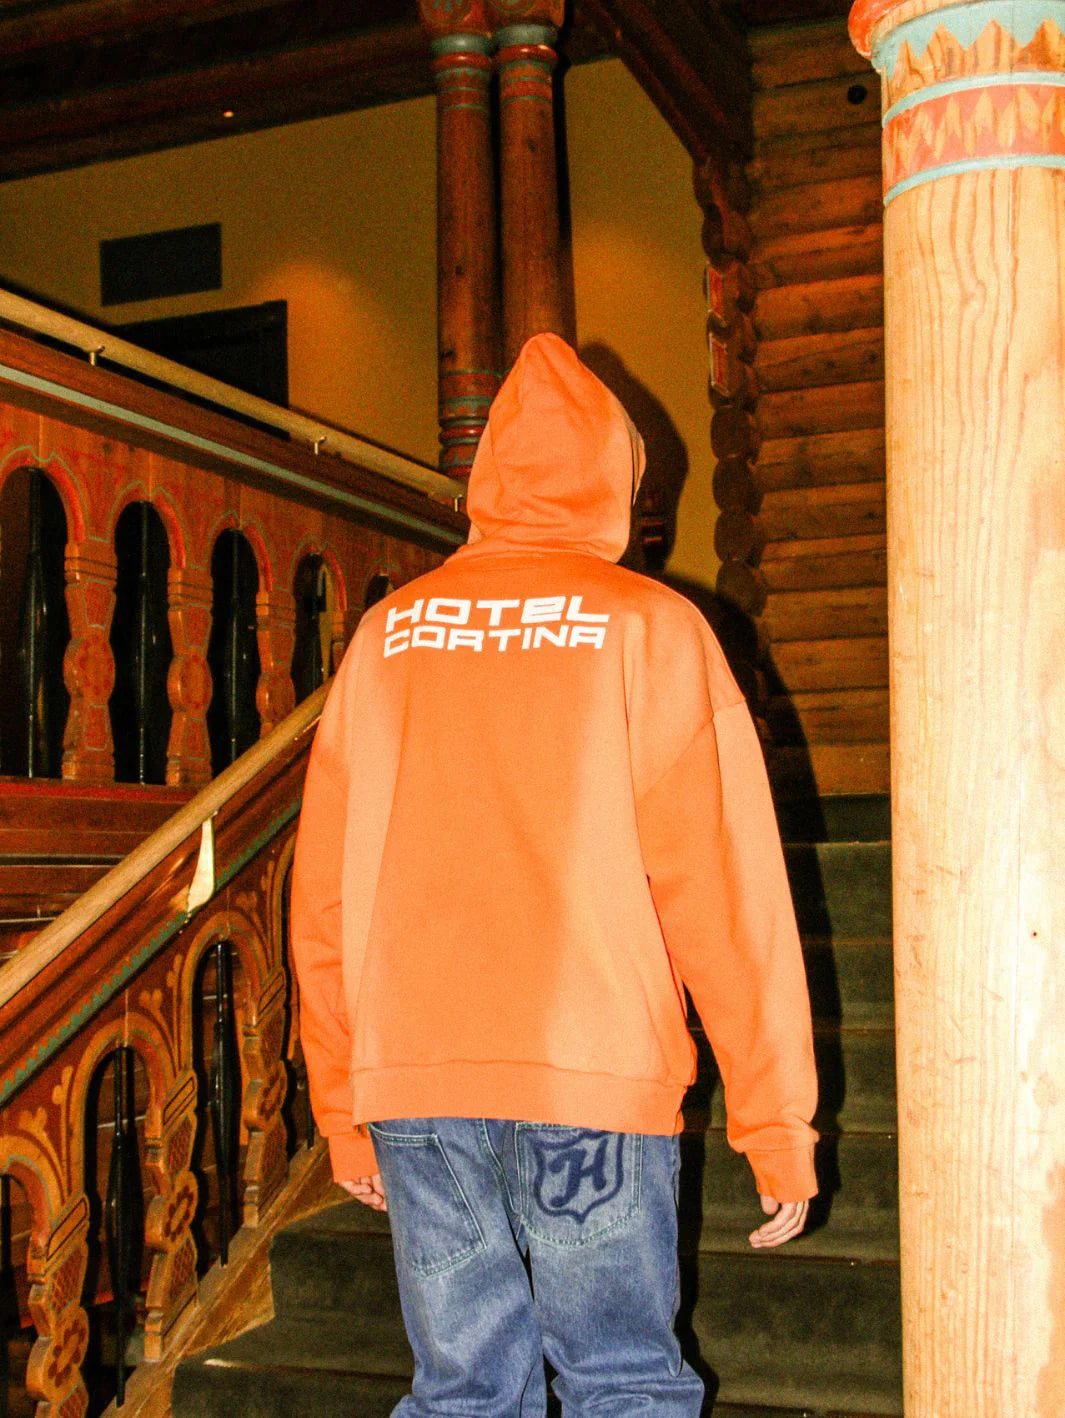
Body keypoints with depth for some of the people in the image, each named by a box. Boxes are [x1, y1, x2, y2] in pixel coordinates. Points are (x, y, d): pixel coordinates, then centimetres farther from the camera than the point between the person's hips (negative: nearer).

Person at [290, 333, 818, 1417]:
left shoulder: (387, 633, 10)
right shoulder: (650, 625, 0)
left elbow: (323, 891, 10)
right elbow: (725, 887, -4)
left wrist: (343, 1105, 18)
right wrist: (777, 1121, 1)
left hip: (407, 1080, 3)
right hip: (594, 1077, -3)